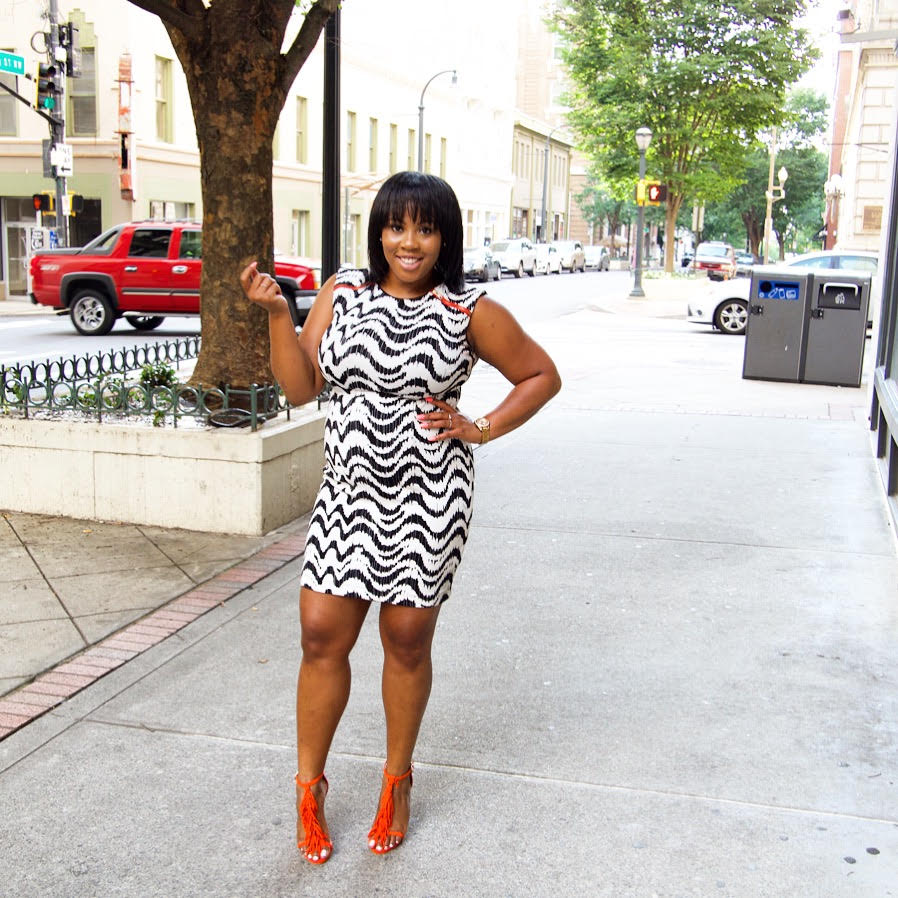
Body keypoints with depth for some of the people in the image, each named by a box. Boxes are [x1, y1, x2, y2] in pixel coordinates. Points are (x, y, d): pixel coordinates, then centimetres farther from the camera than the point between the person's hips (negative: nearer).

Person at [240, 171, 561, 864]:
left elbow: (542, 375, 6)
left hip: (428, 498, -2)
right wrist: (277, 313, -10)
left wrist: (482, 429, -5)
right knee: (321, 635, 1)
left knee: (408, 641, 8)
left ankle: (397, 781, 32)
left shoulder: (470, 311, -4)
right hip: (349, 489, 3)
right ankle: (309, 787, 22)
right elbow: (300, 387, 2)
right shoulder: (342, 293, 4)